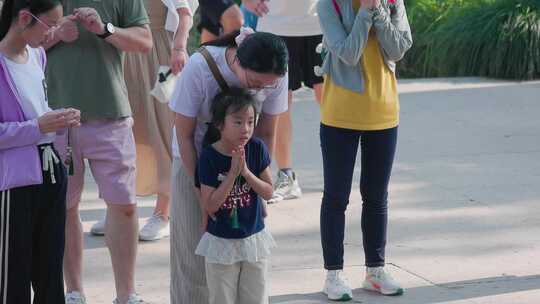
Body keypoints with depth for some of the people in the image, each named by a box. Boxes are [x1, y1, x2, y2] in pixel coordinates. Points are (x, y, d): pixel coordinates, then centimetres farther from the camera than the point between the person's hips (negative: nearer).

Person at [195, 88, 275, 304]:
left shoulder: (257, 149, -8)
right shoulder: (209, 157, -17)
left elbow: (268, 192, -5)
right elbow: (210, 205, -18)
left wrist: (246, 172, -20)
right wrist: (233, 173, -25)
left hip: (254, 237, 3)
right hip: (221, 242, -3)